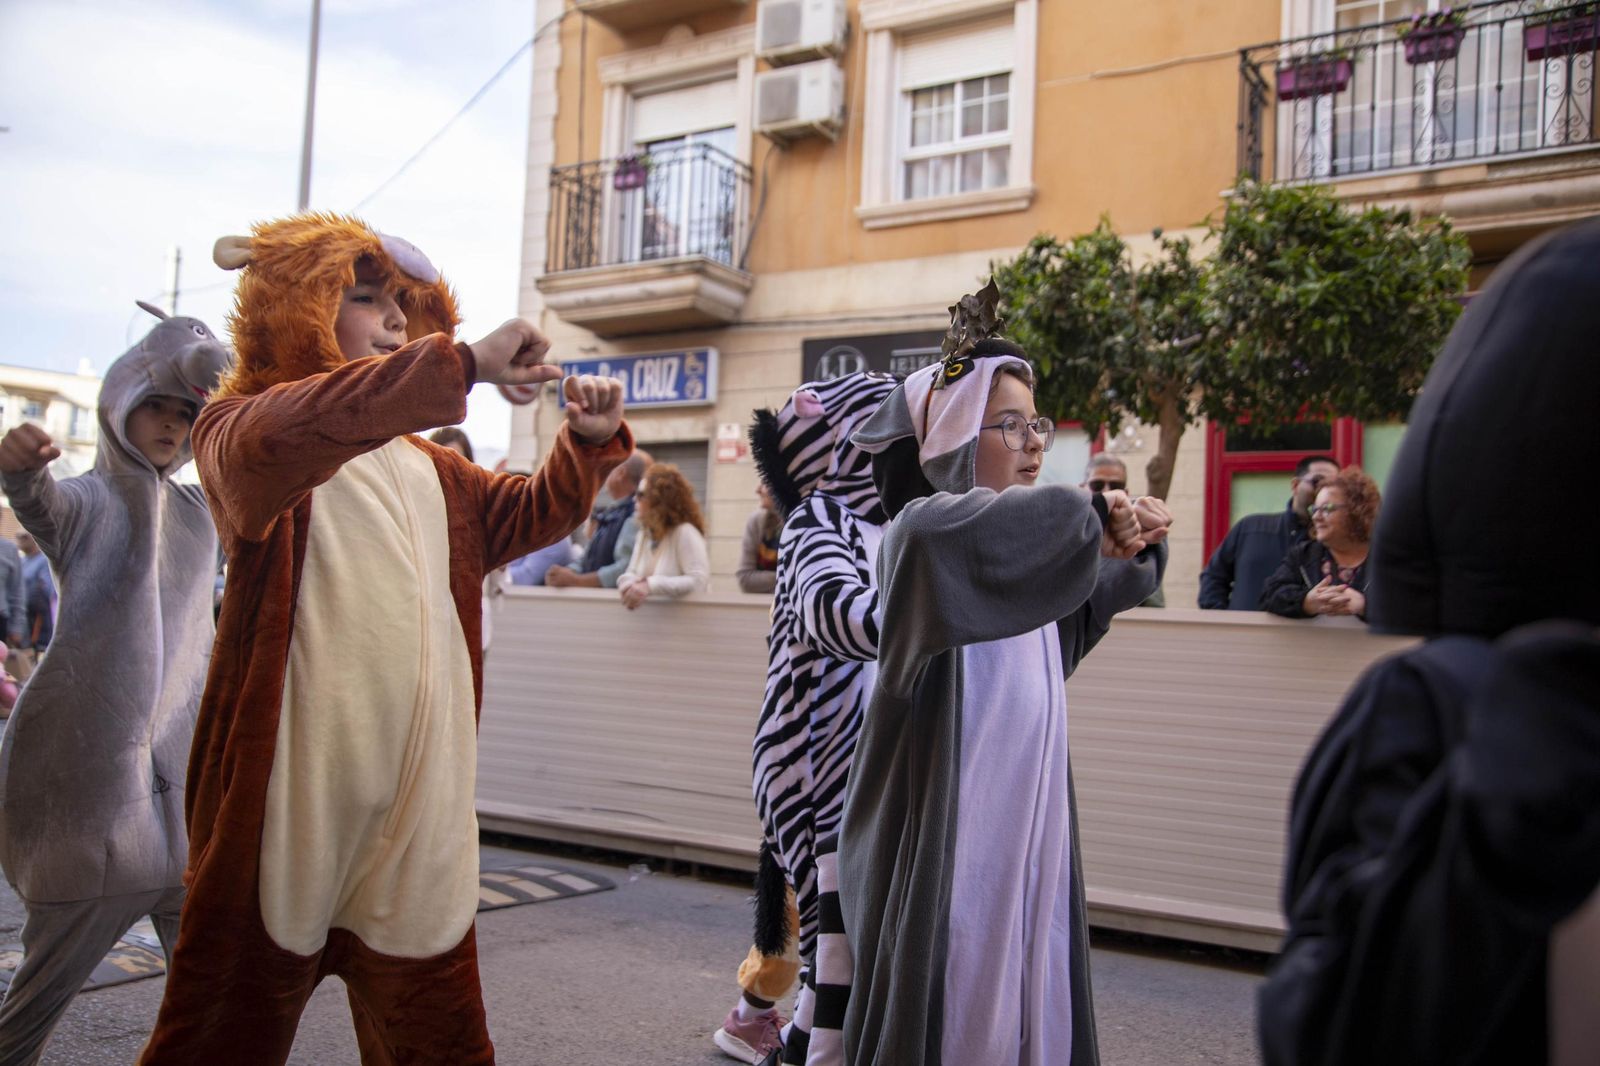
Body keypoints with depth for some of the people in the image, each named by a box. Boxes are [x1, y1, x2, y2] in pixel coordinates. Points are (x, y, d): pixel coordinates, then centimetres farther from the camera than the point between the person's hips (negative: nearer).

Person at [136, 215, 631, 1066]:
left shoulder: (428, 466, 22)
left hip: (419, 799, 6)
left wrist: (588, 440, 5)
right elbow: (270, 443, -24)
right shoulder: (237, 424, 1)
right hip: (293, 793, -6)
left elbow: (530, 515, 27)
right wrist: (464, 366, -30)